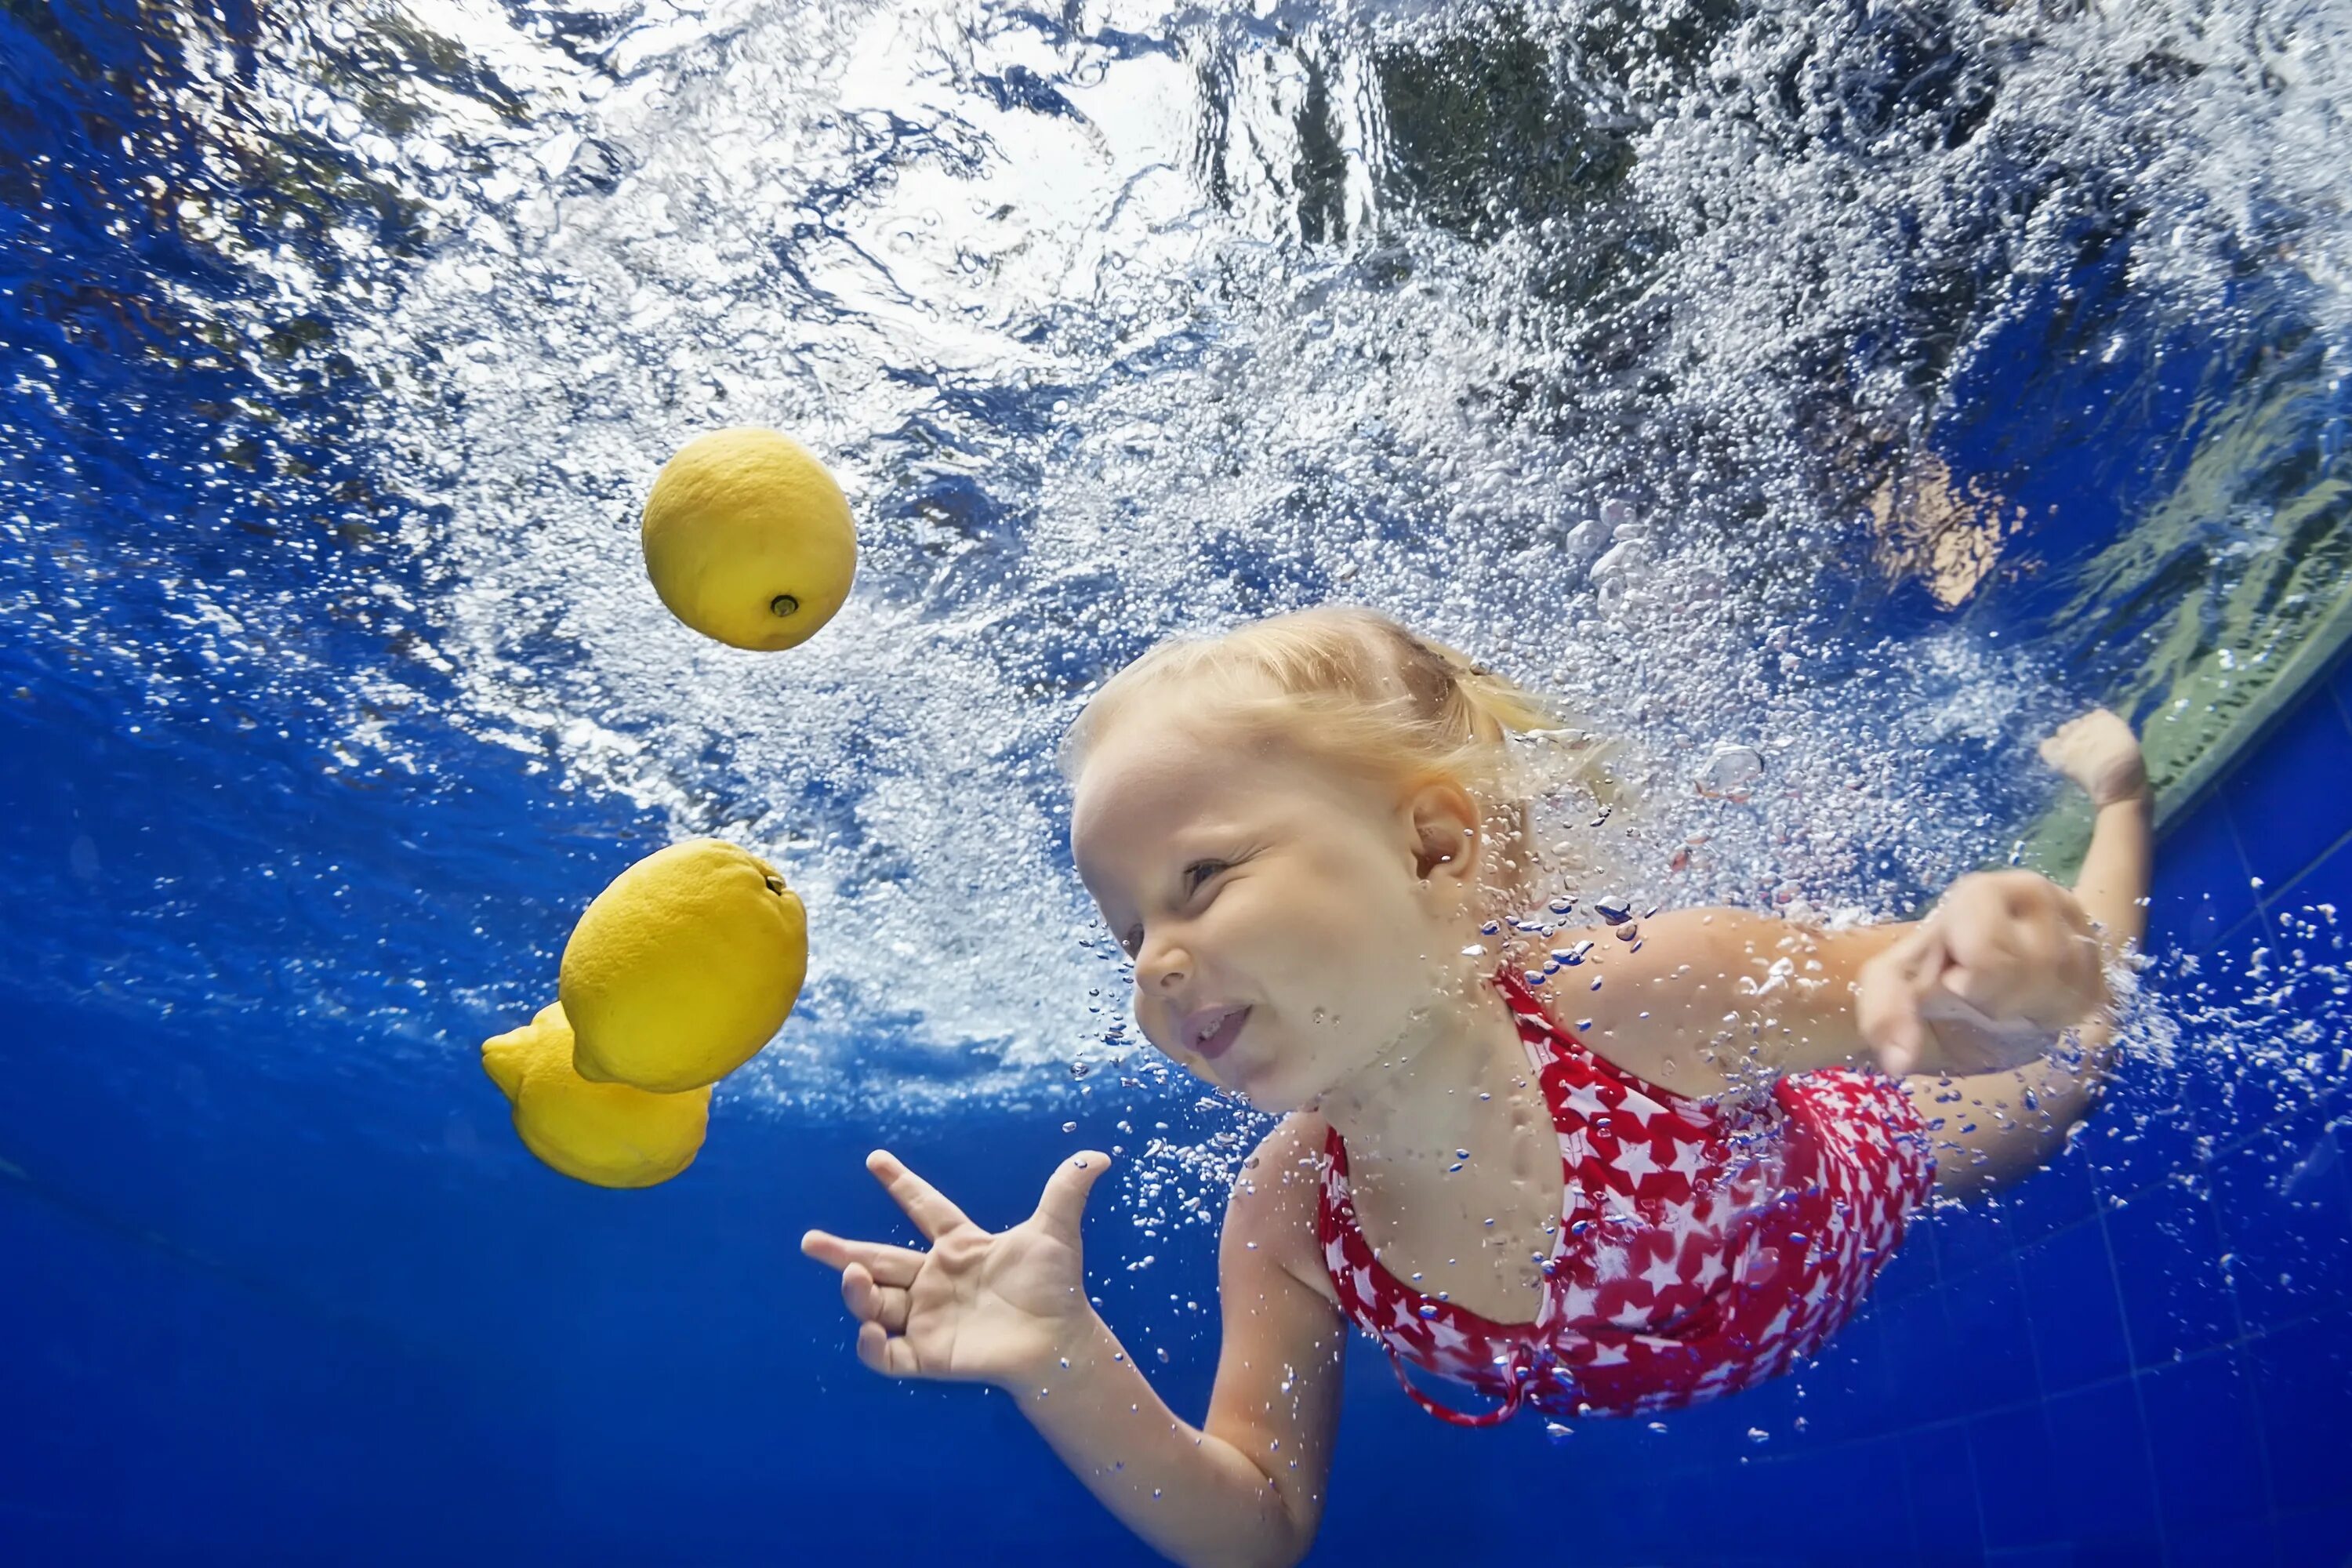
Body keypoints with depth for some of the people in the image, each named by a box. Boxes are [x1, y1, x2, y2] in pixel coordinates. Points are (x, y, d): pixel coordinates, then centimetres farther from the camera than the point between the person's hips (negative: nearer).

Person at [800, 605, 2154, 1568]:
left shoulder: (1642, 998, -45)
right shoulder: (1285, 1228, -30)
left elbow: (1966, 1011, -33)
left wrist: (2031, 982, -57)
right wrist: (1063, 1369, -35)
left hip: (1869, 1165, -3)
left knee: (2032, 1095, 26)